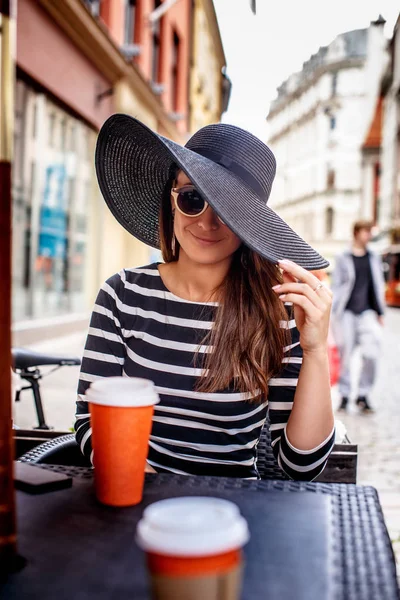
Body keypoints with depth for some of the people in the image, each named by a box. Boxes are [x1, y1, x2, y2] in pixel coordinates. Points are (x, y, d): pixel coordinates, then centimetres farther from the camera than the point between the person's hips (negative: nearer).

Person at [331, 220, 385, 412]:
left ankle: (363, 394, 3)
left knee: (371, 353, -10)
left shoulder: (374, 259, 13)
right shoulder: (343, 259, 4)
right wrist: (334, 312, -4)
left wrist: (380, 312, 12)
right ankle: (344, 395, 13)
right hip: (347, 312, -2)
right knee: (345, 355, 1)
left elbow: (379, 287, 16)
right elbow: (335, 286, 3)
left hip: (367, 312, 2)